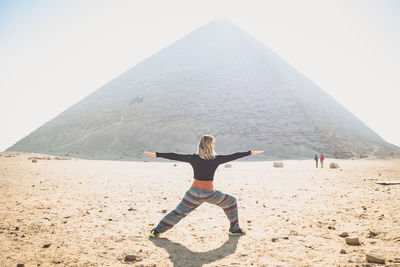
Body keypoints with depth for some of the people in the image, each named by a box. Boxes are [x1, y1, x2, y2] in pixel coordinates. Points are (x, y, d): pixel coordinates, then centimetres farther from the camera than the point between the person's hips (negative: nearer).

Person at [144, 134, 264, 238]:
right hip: (209, 193, -3)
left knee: (178, 212, 16)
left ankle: (156, 231, 16)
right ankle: (234, 229, 24)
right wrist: (250, 153, 8)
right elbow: (233, 156, -2)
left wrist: (156, 154, 3)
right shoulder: (216, 159, -9)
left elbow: (175, 156, -3)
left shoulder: (194, 158, -3)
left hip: (194, 192, 3)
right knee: (231, 202, 18)